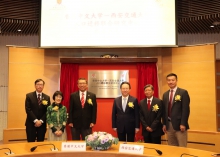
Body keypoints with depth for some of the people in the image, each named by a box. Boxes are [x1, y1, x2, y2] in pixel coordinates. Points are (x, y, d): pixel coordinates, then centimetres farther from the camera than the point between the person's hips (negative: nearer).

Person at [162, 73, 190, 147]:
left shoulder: (183, 92, -4)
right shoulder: (165, 94, 13)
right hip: (169, 125, 5)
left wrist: (183, 124, -16)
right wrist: (164, 124, 9)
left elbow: (186, 109, -10)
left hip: (179, 125, -5)